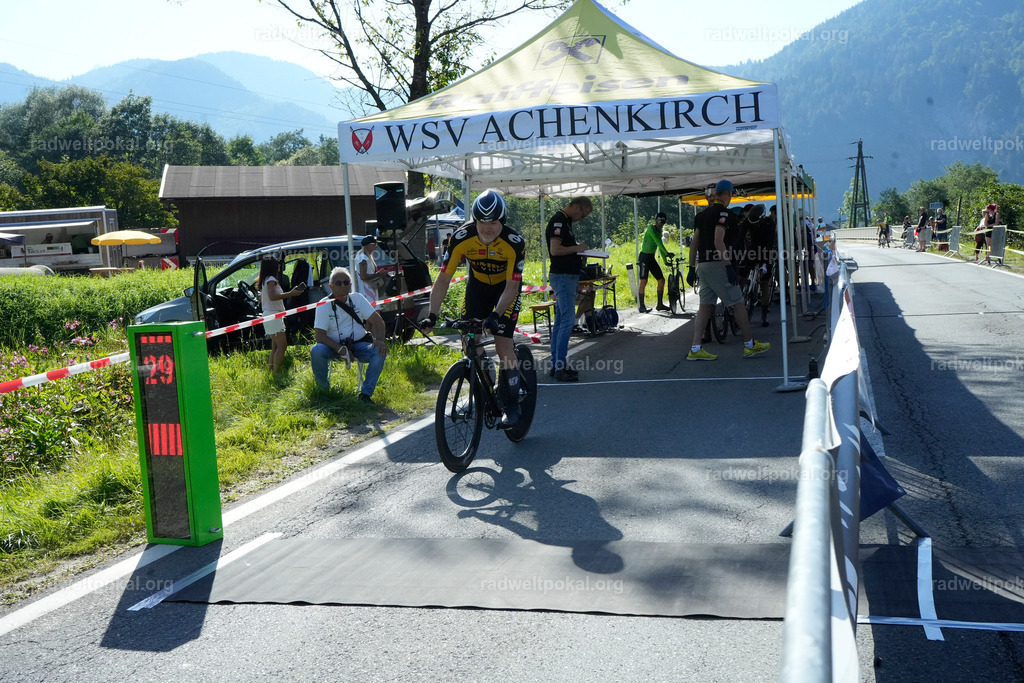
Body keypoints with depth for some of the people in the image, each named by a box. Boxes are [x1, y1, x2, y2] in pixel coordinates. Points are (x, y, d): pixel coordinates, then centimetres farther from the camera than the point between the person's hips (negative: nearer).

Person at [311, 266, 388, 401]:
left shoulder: (357, 298, 4)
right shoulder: (324, 304, -5)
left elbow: (377, 320, 0)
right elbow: (320, 335, -13)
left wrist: (379, 340, -21)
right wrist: (340, 349, -28)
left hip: (359, 344, 2)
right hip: (334, 346, -2)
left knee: (380, 352, -28)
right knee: (316, 351, -33)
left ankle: (365, 393, -19)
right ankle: (324, 390, -10)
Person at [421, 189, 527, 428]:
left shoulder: (515, 243, -32)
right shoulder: (461, 238, -27)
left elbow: (511, 287, -29)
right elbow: (443, 279, -23)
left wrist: (495, 315, -44)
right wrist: (432, 315, -34)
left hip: (506, 287, -3)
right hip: (478, 284, 3)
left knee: (503, 344, -16)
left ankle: (511, 406, -3)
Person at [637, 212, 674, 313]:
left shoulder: (659, 231, 16)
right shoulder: (650, 229, -10)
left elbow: (659, 246, 22)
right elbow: (658, 241, -23)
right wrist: (666, 253, -31)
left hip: (652, 258, 9)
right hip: (644, 257, -9)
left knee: (661, 280, 6)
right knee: (643, 281, -13)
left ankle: (660, 304, 14)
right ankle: (641, 306, -13)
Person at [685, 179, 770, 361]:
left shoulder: (702, 214, 16)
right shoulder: (724, 213, -10)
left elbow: (694, 243, 16)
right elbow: (718, 241, -21)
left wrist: (692, 268, 19)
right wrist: (729, 267, -22)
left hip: (702, 265, 8)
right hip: (717, 264, -8)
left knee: (706, 305, 6)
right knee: (737, 303, 1)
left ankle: (695, 349, -1)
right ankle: (750, 345, 8)